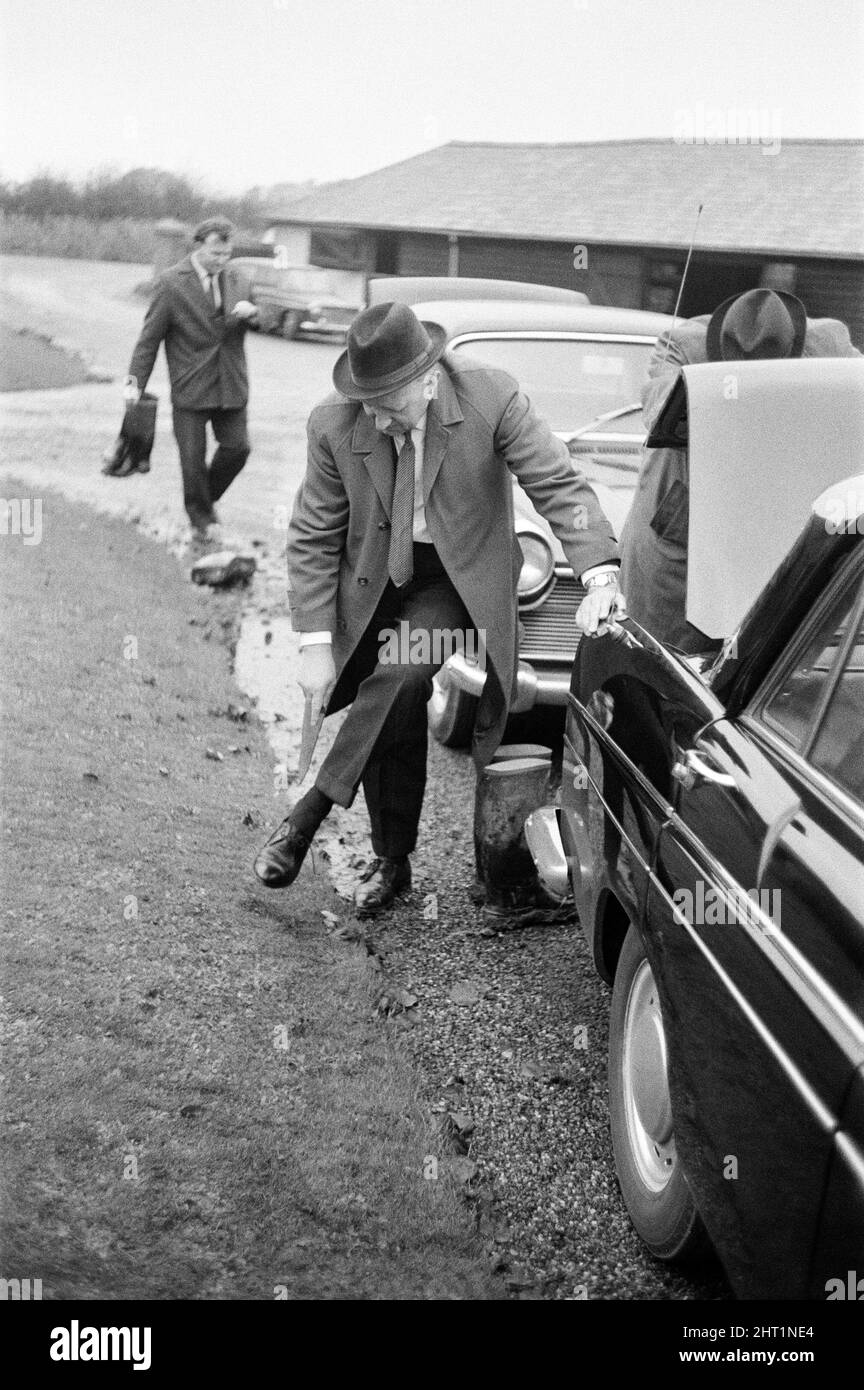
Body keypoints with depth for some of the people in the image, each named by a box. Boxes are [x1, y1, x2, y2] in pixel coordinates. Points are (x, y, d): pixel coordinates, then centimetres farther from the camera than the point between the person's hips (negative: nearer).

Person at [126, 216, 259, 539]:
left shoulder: (238, 279, 5)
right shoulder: (171, 282, -8)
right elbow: (149, 337, -6)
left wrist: (252, 312, -11)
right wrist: (136, 383, -9)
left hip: (231, 385, 4)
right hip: (190, 388, -4)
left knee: (237, 447, 3)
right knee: (192, 457, 1)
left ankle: (207, 497, 30)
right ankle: (200, 516, 22)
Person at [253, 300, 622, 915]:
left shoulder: (491, 397, -19)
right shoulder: (335, 424, -13)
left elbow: (560, 484, -16)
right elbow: (313, 537, -6)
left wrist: (601, 575, -30)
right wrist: (315, 644, -11)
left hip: (459, 577, -2)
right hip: (375, 582, 3)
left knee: (401, 677, -28)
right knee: (396, 717, 4)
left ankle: (309, 814, -13)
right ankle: (393, 862, 23)